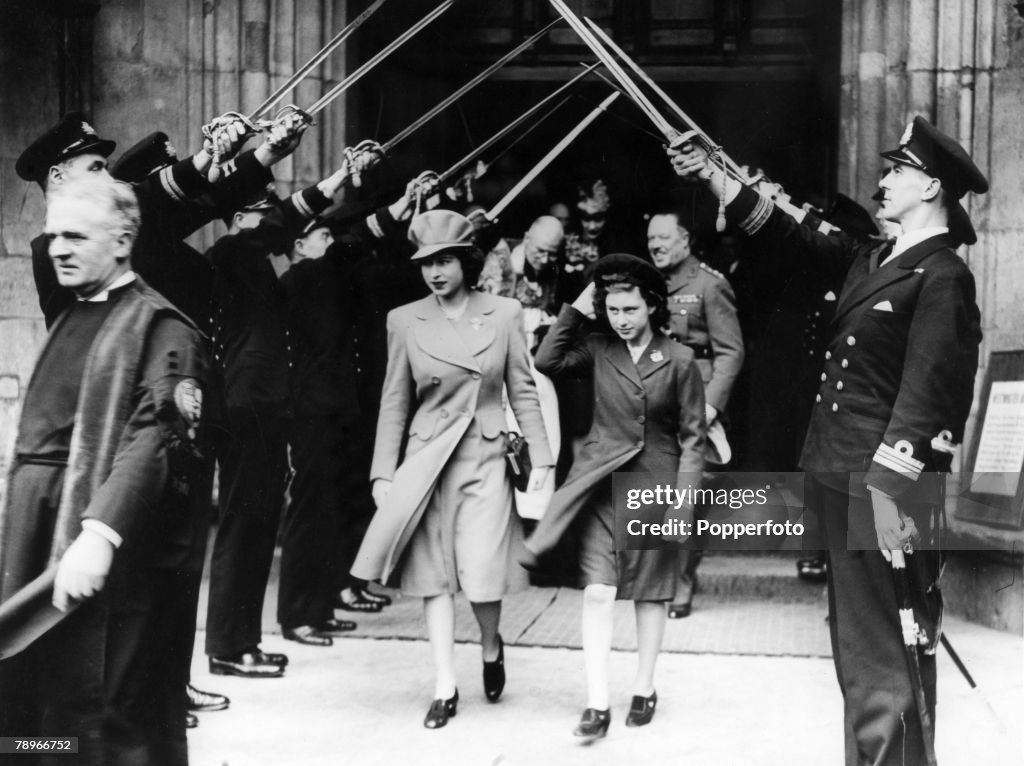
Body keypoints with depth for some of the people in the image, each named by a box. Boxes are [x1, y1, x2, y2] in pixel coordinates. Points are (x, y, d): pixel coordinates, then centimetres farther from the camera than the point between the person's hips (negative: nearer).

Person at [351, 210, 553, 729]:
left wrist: (541, 457, 0)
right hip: (426, 460, 1)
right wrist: (384, 473, 0)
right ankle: (445, 687, 11)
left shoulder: (504, 314, 0)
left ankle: (491, 646, 26)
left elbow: (523, 391, 5)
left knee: (482, 575, -6)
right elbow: (394, 402, 4)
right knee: (434, 574, 2)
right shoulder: (405, 321, 1)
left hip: (485, 459, -1)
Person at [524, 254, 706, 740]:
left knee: (649, 594, 10)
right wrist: (576, 310, -7)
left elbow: (693, 436, -3)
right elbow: (547, 362, -9)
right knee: (597, 592, -6)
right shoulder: (599, 349, 2)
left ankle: (644, 688, 27)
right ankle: (597, 704, -3)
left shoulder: (678, 361, -6)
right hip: (603, 483, 1)